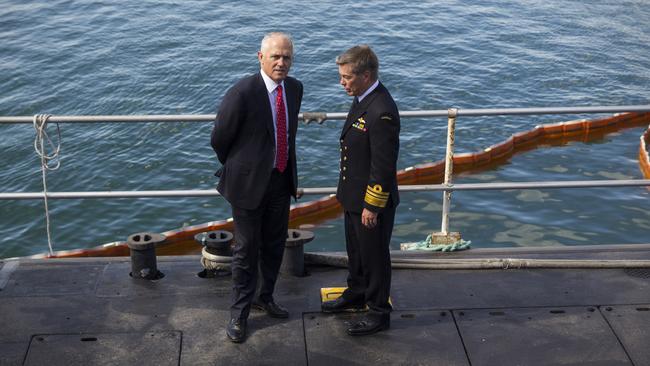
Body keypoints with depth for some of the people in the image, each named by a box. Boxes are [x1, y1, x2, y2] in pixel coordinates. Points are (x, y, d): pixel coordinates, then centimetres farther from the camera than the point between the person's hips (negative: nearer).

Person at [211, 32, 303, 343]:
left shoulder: (295, 88, 0)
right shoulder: (242, 93, -22)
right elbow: (219, 140, -10)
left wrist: (286, 168, 16)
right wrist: (238, 169, 4)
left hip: (281, 180, 6)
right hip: (249, 183, -6)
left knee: (275, 245, 20)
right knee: (246, 250, 6)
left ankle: (266, 297, 41)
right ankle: (239, 313, 22)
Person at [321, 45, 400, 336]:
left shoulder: (381, 112, -28)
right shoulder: (363, 99, 2)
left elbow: (384, 166, -26)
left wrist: (372, 207, -20)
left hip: (372, 202, -9)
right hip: (354, 196, 9)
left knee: (374, 257, 8)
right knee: (356, 251, 26)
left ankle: (379, 313, 24)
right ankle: (355, 295, 46)